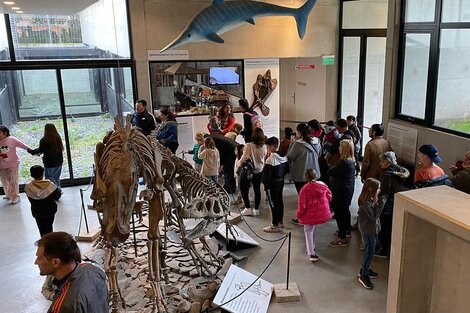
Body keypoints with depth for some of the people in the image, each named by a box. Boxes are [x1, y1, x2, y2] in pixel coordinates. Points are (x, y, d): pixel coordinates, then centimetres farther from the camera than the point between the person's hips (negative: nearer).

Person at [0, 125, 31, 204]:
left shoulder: (12, 139, -10)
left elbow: (22, 145, -6)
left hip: (12, 164, -4)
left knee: (13, 181, -2)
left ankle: (15, 196, 9)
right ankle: (8, 195, 32)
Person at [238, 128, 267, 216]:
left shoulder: (249, 146, -21)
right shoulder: (264, 147, -5)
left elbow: (244, 158, -21)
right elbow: (264, 158, 6)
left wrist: (238, 164, -5)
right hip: (259, 171, 5)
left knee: (243, 189, 9)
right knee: (257, 190, 12)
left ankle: (248, 208, 7)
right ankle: (256, 209, 18)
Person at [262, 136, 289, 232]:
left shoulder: (270, 159, -23)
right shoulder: (284, 156, 1)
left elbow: (266, 174, -21)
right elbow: (286, 169, 11)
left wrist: (265, 182, -6)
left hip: (272, 185, -8)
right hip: (281, 182, 8)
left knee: (273, 204, 0)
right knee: (280, 201, 17)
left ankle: (275, 225, 7)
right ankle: (280, 221, 29)